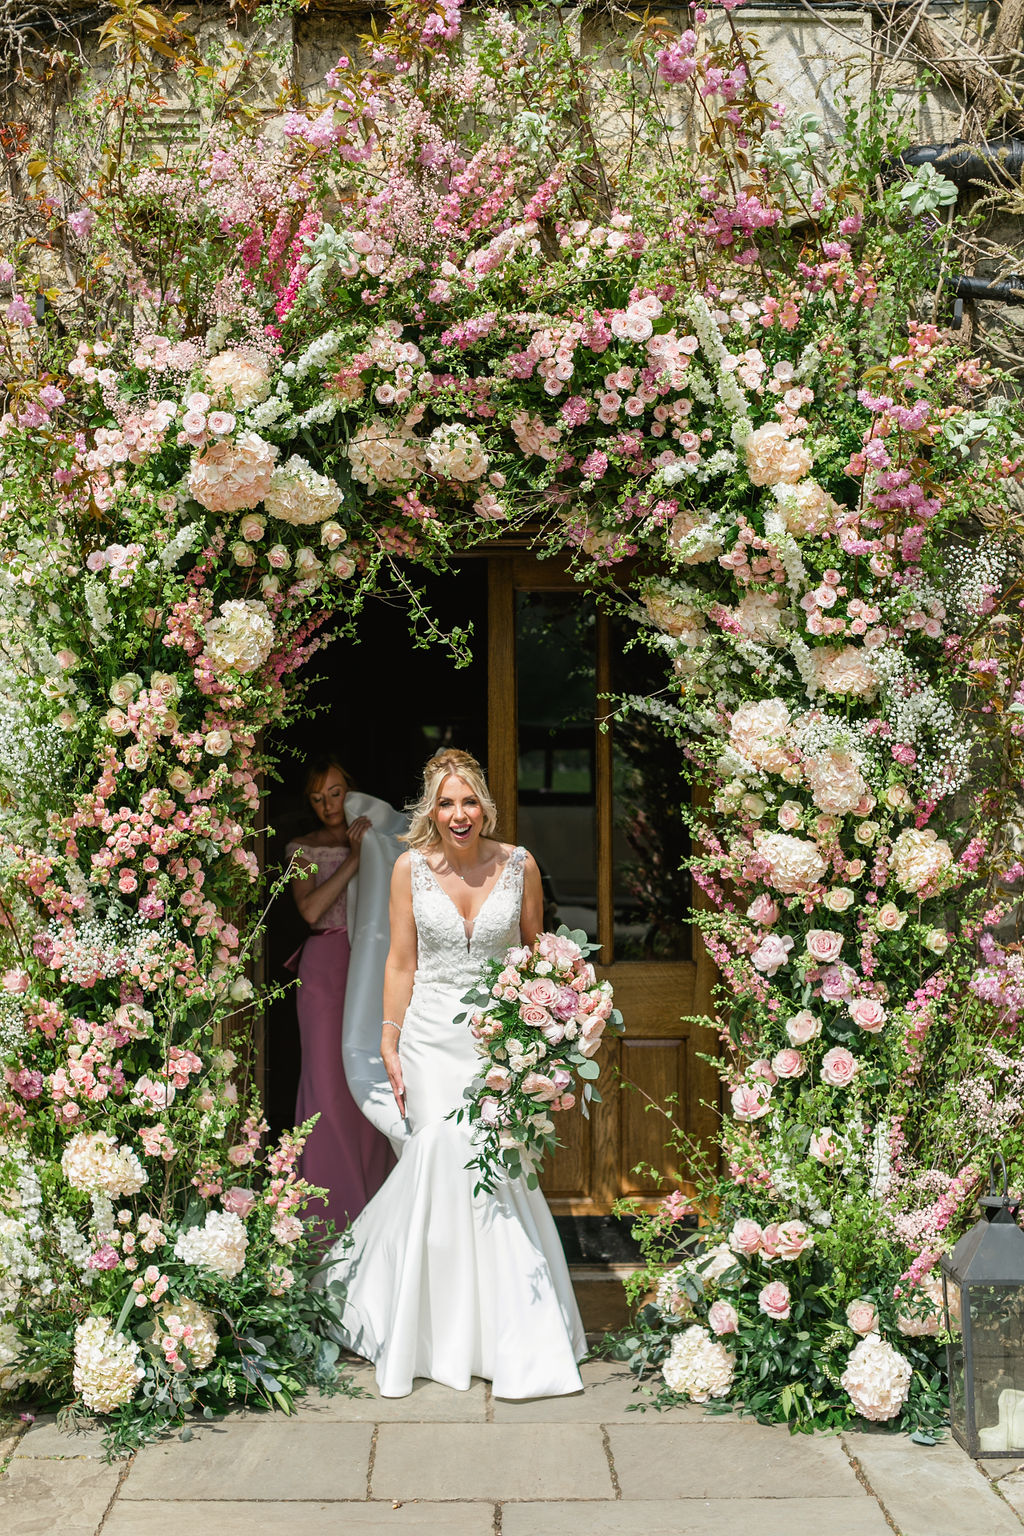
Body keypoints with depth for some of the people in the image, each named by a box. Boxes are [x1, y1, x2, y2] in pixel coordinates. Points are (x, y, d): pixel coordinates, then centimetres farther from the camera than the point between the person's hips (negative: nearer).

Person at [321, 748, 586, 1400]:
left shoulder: (519, 864, -2)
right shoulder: (412, 868, -2)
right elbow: (401, 963, 3)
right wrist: (389, 1046, 1)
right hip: (433, 1034, 0)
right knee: (444, 1161, -6)